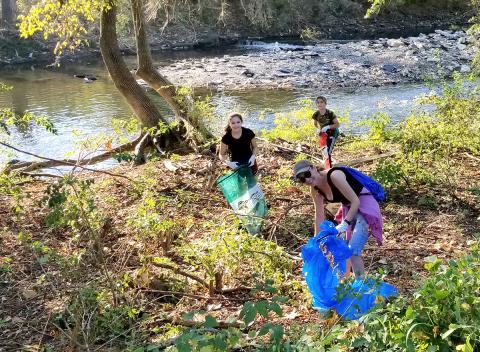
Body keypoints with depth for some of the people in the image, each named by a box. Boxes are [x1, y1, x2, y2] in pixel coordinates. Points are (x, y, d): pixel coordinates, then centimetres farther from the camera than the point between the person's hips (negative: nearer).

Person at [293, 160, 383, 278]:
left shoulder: (334, 175, -29)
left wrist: (345, 224, -33)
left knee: (353, 250, -18)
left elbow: (356, 201, -27)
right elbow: (319, 216, 4)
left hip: (364, 205, -8)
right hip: (349, 208, 8)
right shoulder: (315, 190, -5)